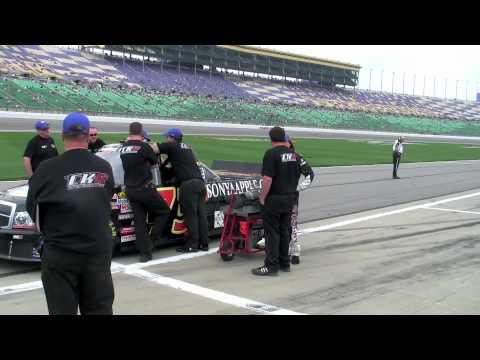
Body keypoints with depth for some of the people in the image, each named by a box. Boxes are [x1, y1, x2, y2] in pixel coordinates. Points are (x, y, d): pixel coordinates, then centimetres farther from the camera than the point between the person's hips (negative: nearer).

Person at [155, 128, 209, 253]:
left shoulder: (171, 146, 1)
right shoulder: (187, 148, 25)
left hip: (188, 184, -8)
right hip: (199, 182, 8)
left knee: (190, 216, -4)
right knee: (201, 215, 9)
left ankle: (192, 245, -1)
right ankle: (203, 244, 12)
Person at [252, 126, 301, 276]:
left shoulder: (271, 154, -15)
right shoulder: (294, 154, 9)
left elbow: (267, 179, -21)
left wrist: (262, 197, -11)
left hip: (274, 199, -7)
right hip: (290, 198, 7)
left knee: (272, 232, -2)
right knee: (284, 231, 15)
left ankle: (271, 266, 0)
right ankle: (284, 263, 21)